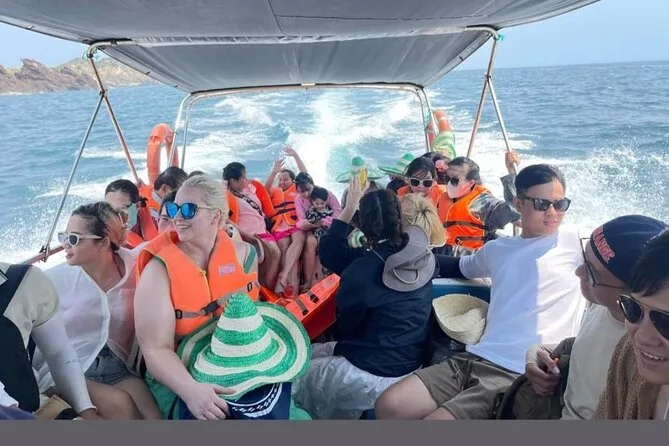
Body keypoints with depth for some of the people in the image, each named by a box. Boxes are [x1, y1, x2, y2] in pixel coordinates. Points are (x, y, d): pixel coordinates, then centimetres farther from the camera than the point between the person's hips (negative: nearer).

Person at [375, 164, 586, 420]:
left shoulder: (575, 242, 3)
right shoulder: (497, 249, 17)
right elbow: (459, 268, 35)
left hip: (518, 375, -5)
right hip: (474, 359, 5)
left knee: (435, 417, -23)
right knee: (388, 406, -7)